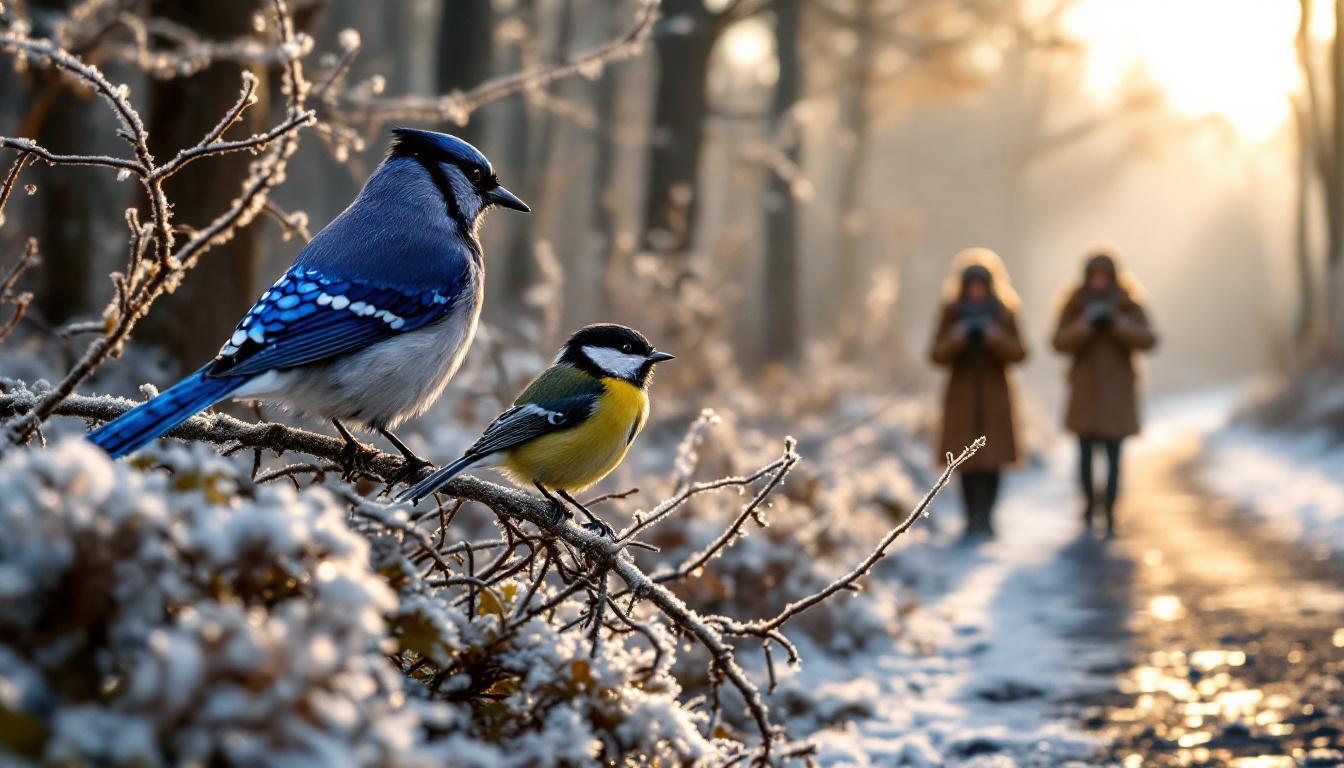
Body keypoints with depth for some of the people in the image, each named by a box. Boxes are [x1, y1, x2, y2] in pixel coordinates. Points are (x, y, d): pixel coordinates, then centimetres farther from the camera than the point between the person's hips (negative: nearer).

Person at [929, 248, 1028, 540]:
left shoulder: (1004, 313, 4)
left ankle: (986, 517, -3)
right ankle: (972, 518, 0)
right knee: (966, 459, -5)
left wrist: (996, 338, -19)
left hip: (994, 396, 0)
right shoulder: (950, 313, 4)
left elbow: (1018, 353, -1)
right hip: (962, 395, 0)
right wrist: (956, 339, -19)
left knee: (992, 460, -8)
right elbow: (938, 355, 0)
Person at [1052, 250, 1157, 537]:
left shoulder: (1128, 305, -3)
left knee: (1113, 456, -8)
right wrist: (1086, 324, -23)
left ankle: (1109, 515, -5)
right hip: (1086, 389, 1)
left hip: (1117, 391, -1)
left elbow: (1148, 340, -12)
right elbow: (1060, 342, -8)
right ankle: (1090, 502, 26)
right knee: (1086, 453, 2)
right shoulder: (1074, 304, 0)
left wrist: (1117, 323, -25)